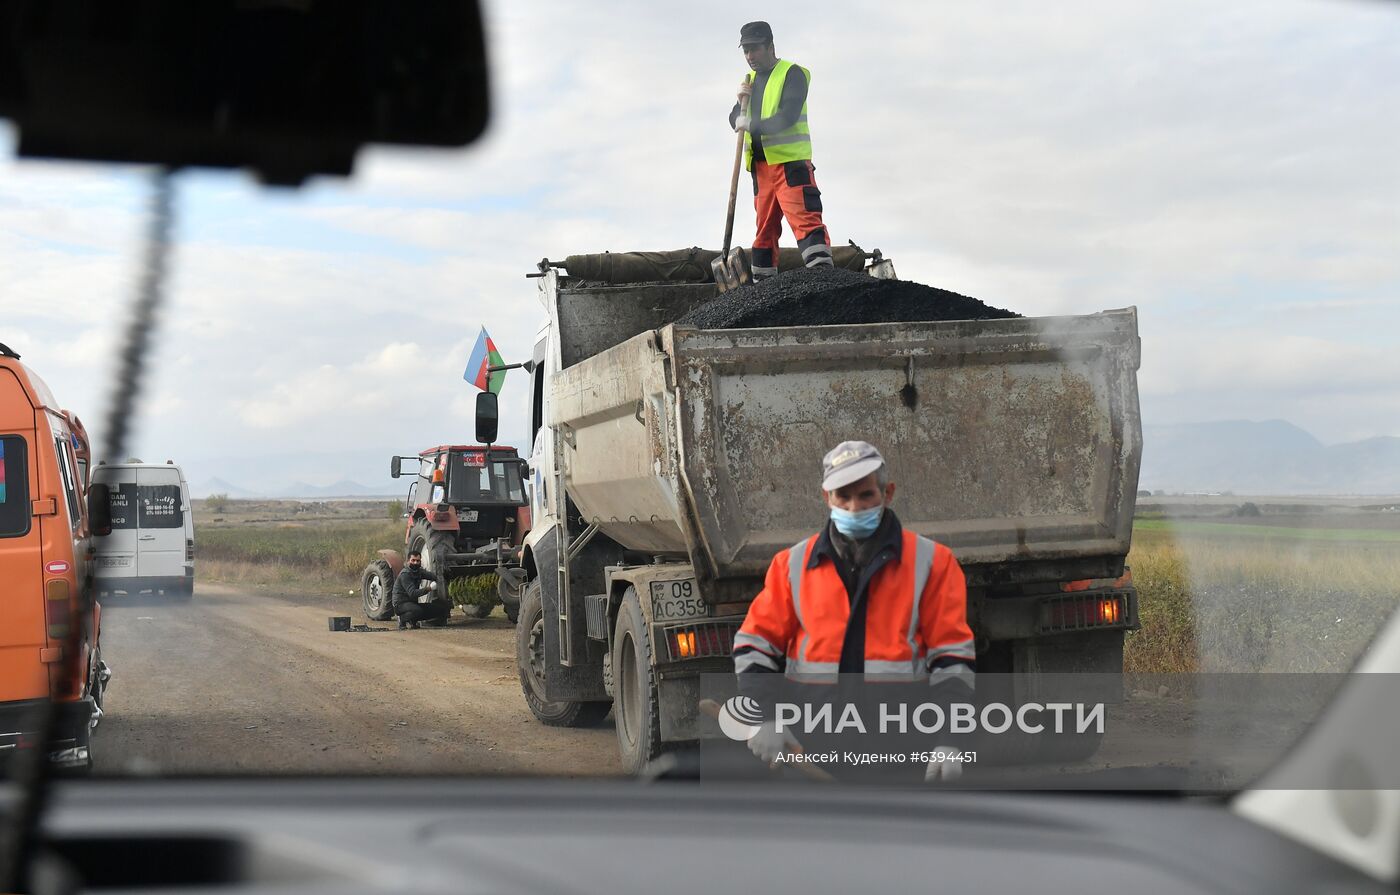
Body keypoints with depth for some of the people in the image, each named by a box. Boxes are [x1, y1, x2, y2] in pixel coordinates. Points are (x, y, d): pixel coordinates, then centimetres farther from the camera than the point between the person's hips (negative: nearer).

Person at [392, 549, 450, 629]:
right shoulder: (405, 574, -19)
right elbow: (412, 593, -29)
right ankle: (402, 620, -8)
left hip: (414, 603, 8)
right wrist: (429, 588, -36)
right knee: (417, 610, -40)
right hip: (401, 604, -8)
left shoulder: (419, 571, 8)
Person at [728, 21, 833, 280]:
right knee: (764, 227, 10)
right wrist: (741, 100, -3)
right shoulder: (751, 80, 19)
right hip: (761, 165, 8)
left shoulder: (792, 74, -5)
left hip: (790, 161, -8)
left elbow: (787, 117, -17)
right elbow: (736, 122, 16)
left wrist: (750, 124, -12)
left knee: (805, 219, -18)